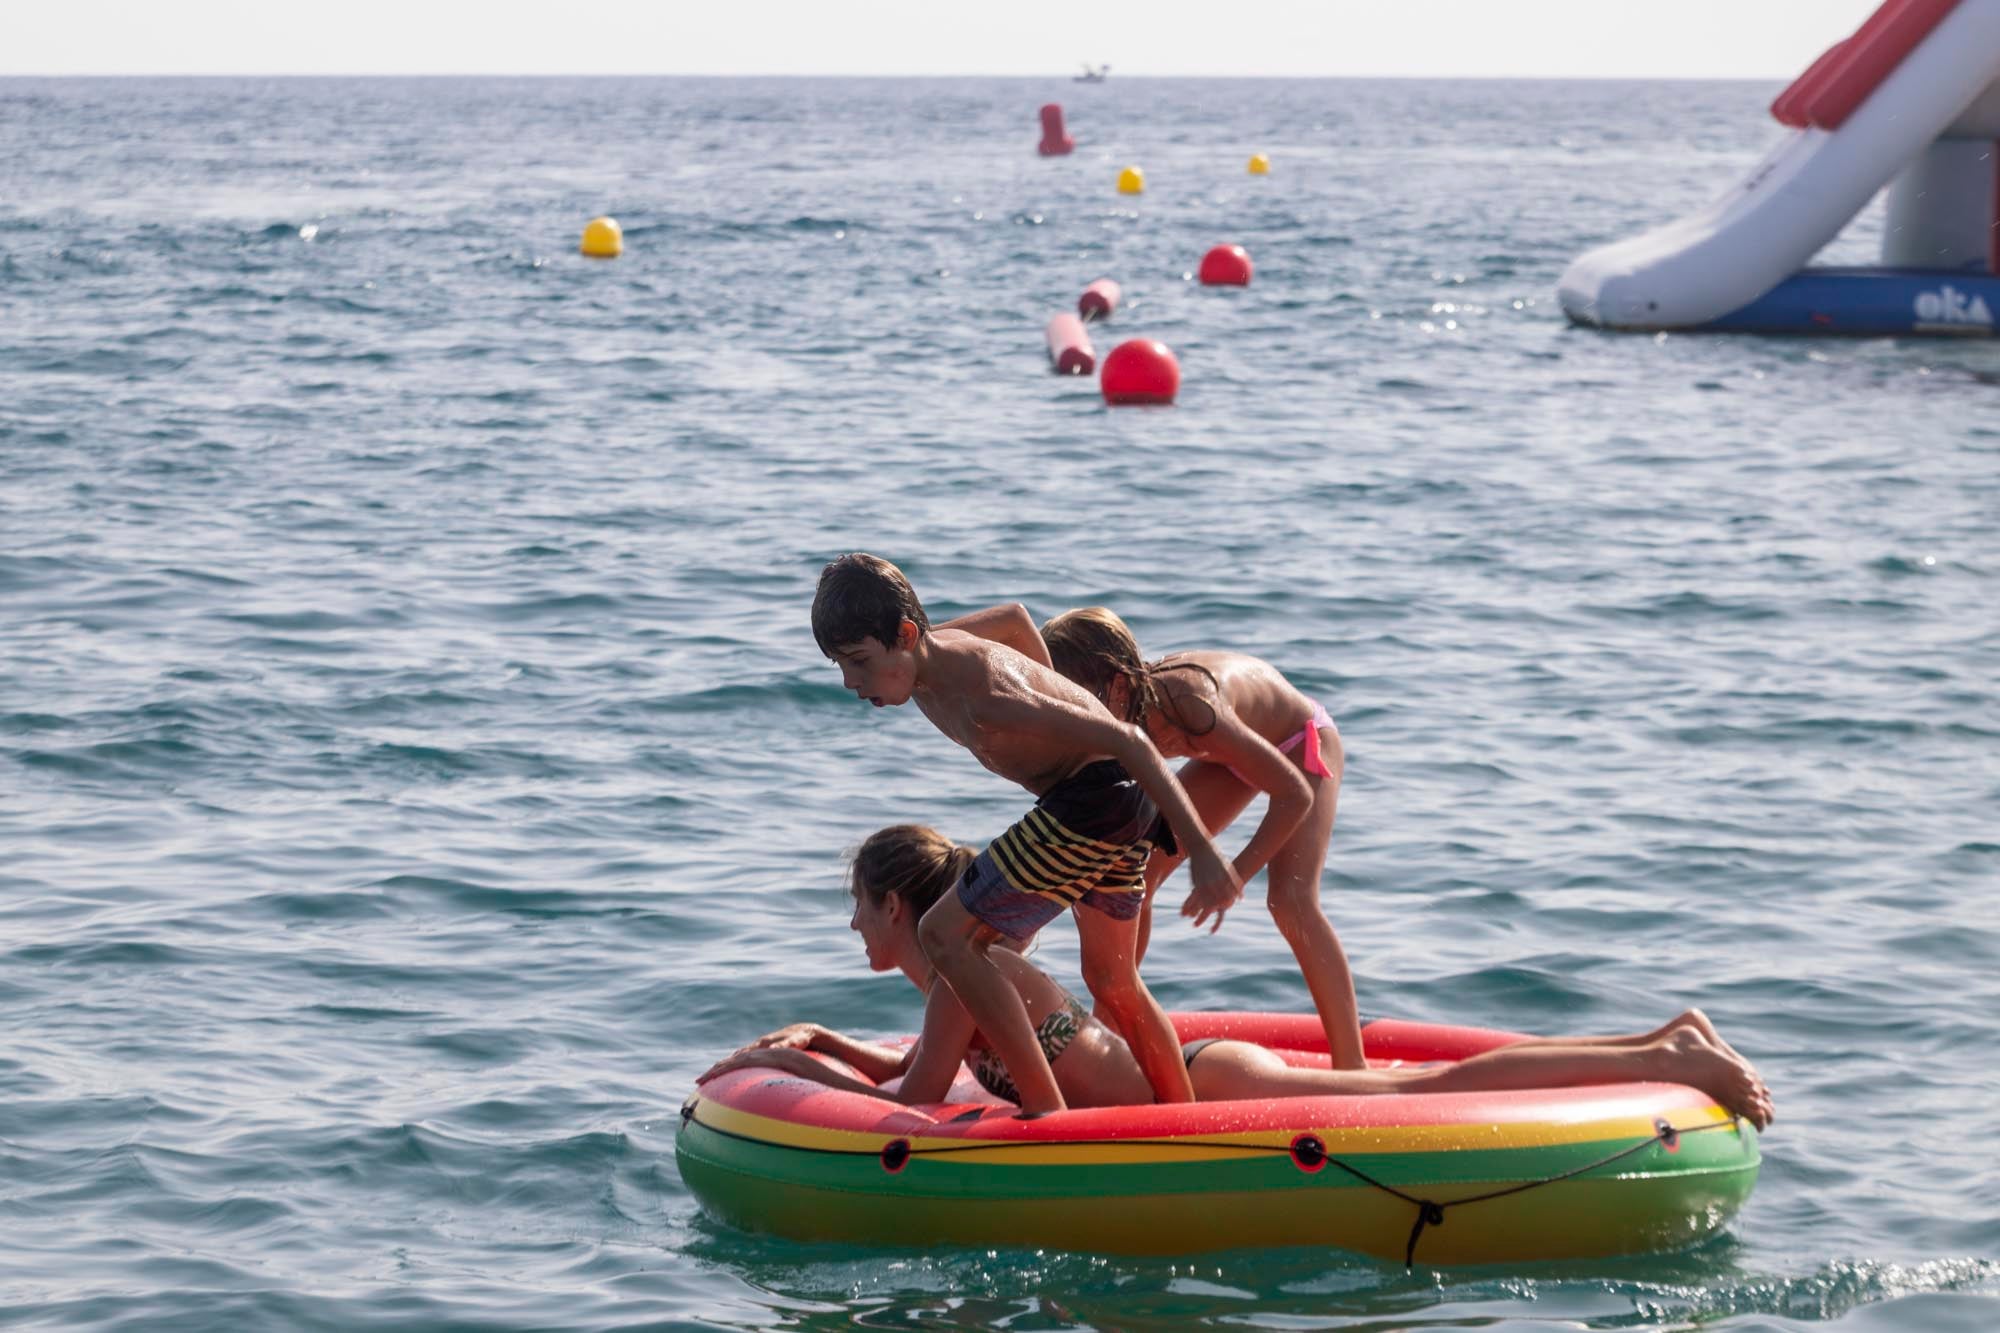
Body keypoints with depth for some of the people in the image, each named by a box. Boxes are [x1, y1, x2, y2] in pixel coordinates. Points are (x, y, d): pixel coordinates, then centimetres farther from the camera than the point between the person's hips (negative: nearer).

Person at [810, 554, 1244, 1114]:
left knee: (946, 936, -9)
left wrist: (1202, 851, -26)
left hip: (1097, 796, -10)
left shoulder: (985, 693, -29)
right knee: (1112, 981, 24)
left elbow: (1128, 740, -27)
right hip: (1119, 804, 10)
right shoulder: (929, 652, 0)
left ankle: (1045, 1108, -10)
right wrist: (1050, 691, 37)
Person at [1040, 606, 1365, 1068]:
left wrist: (1235, 876, -41)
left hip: (1301, 741, -7)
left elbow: (1295, 793, -37)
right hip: (1231, 756, 7)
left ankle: (1352, 1069, -21)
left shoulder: (1189, 706, -43)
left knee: (1291, 900, -25)